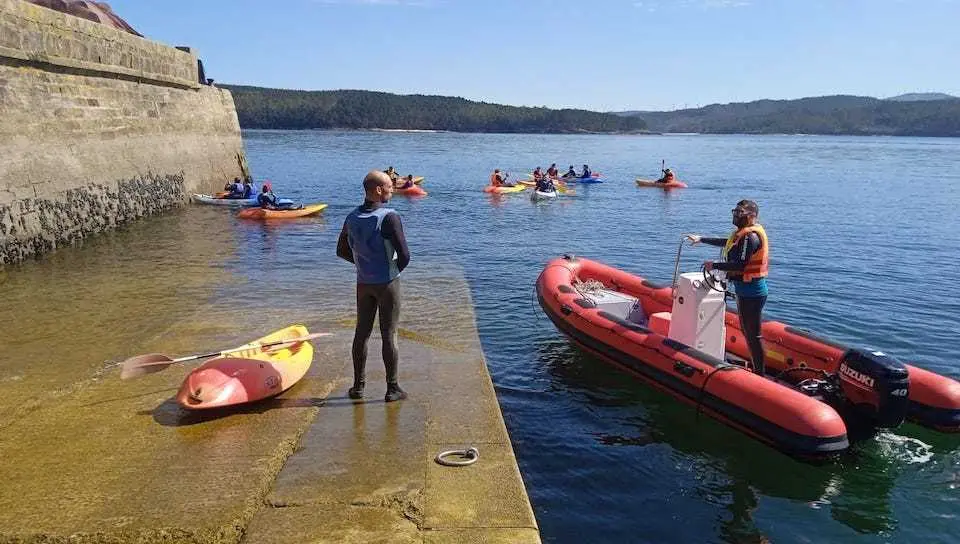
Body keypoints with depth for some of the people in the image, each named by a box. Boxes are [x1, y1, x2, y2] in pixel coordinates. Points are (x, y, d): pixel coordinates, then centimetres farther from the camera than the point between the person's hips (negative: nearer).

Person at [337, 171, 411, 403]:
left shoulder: (352, 218, 1)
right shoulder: (389, 218, -19)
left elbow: (342, 251, 12)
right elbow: (405, 255, -21)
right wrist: (395, 269, -1)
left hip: (363, 284, 5)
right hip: (387, 283, -5)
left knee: (361, 333, 14)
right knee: (389, 335, 3)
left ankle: (358, 386, 22)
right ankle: (392, 389, 11)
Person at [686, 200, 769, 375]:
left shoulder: (751, 236, -19)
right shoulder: (745, 233, 14)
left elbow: (740, 264, -26)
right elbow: (726, 242, 30)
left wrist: (714, 265, -16)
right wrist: (701, 239, 31)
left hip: (751, 293, -11)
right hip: (746, 290, 11)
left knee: (753, 335, -4)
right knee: (747, 331, 20)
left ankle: (760, 374, 3)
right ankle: (756, 369, 31)